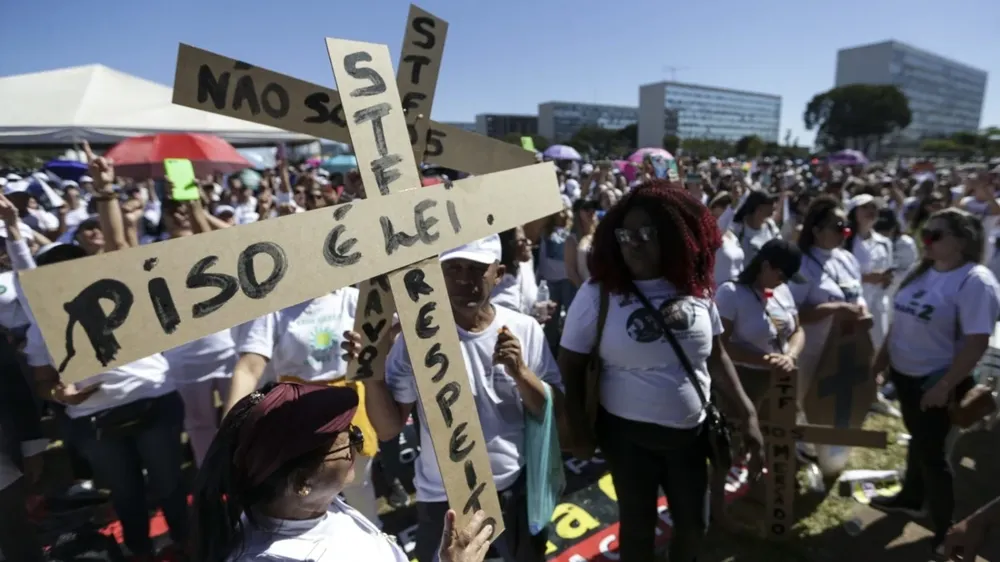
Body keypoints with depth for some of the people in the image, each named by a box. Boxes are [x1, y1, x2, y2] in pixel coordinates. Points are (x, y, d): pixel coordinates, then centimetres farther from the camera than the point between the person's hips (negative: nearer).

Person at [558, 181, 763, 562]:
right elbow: (571, 366, -11)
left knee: (693, 523, 22)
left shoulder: (695, 288, -5)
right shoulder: (599, 293, -15)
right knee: (638, 526, 16)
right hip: (628, 434, -3)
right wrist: (578, 427, -14)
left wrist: (747, 413, 2)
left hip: (691, 431, 4)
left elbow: (715, 355, 6)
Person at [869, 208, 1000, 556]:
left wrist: (944, 386, -23)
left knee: (931, 451, 5)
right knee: (917, 439, 23)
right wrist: (881, 360, 13)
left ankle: (946, 530, 25)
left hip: (935, 382, -7)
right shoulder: (922, 272, 4)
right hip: (904, 373, 7)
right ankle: (912, 498, 42)